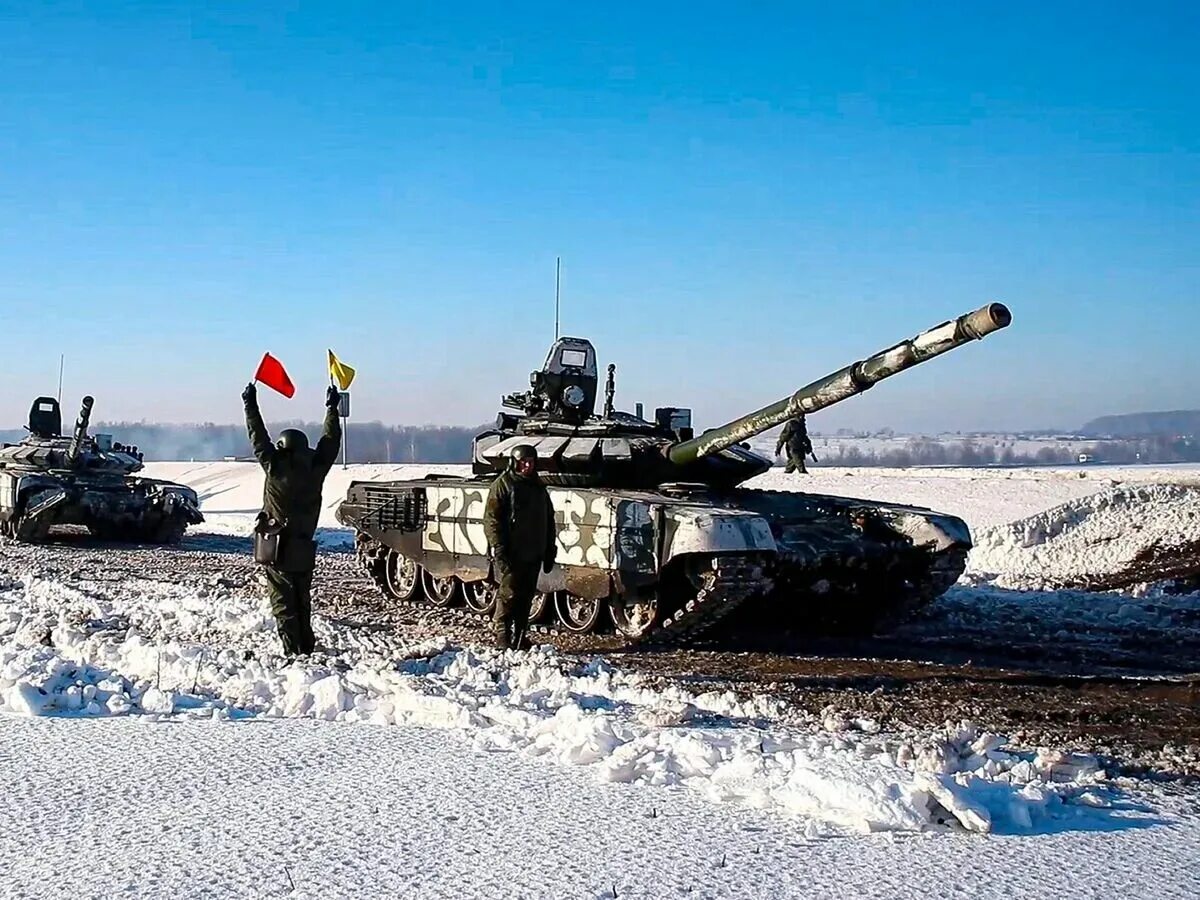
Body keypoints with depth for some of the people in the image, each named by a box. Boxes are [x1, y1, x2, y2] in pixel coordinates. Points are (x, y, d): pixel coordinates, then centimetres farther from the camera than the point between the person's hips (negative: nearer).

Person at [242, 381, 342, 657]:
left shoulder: (276, 467, -12)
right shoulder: (315, 468, -4)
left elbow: (259, 438, -3)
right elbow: (330, 441, 10)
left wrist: (250, 404, 6)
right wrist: (332, 408, 20)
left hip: (277, 549, -4)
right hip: (304, 549, 4)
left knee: (283, 601, -2)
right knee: (302, 600, 17)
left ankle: (294, 650, -8)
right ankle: (307, 645, 18)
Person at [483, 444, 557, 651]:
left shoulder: (538, 487, 17)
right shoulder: (502, 485, -4)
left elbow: (549, 520, 22)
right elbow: (491, 520, -10)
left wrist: (549, 551, 17)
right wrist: (499, 550, -17)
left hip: (532, 555, 6)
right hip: (510, 555, -6)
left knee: (526, 597, 8)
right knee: (509, 595, -6)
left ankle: (519, 637, 15)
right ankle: (503, 637, -1)